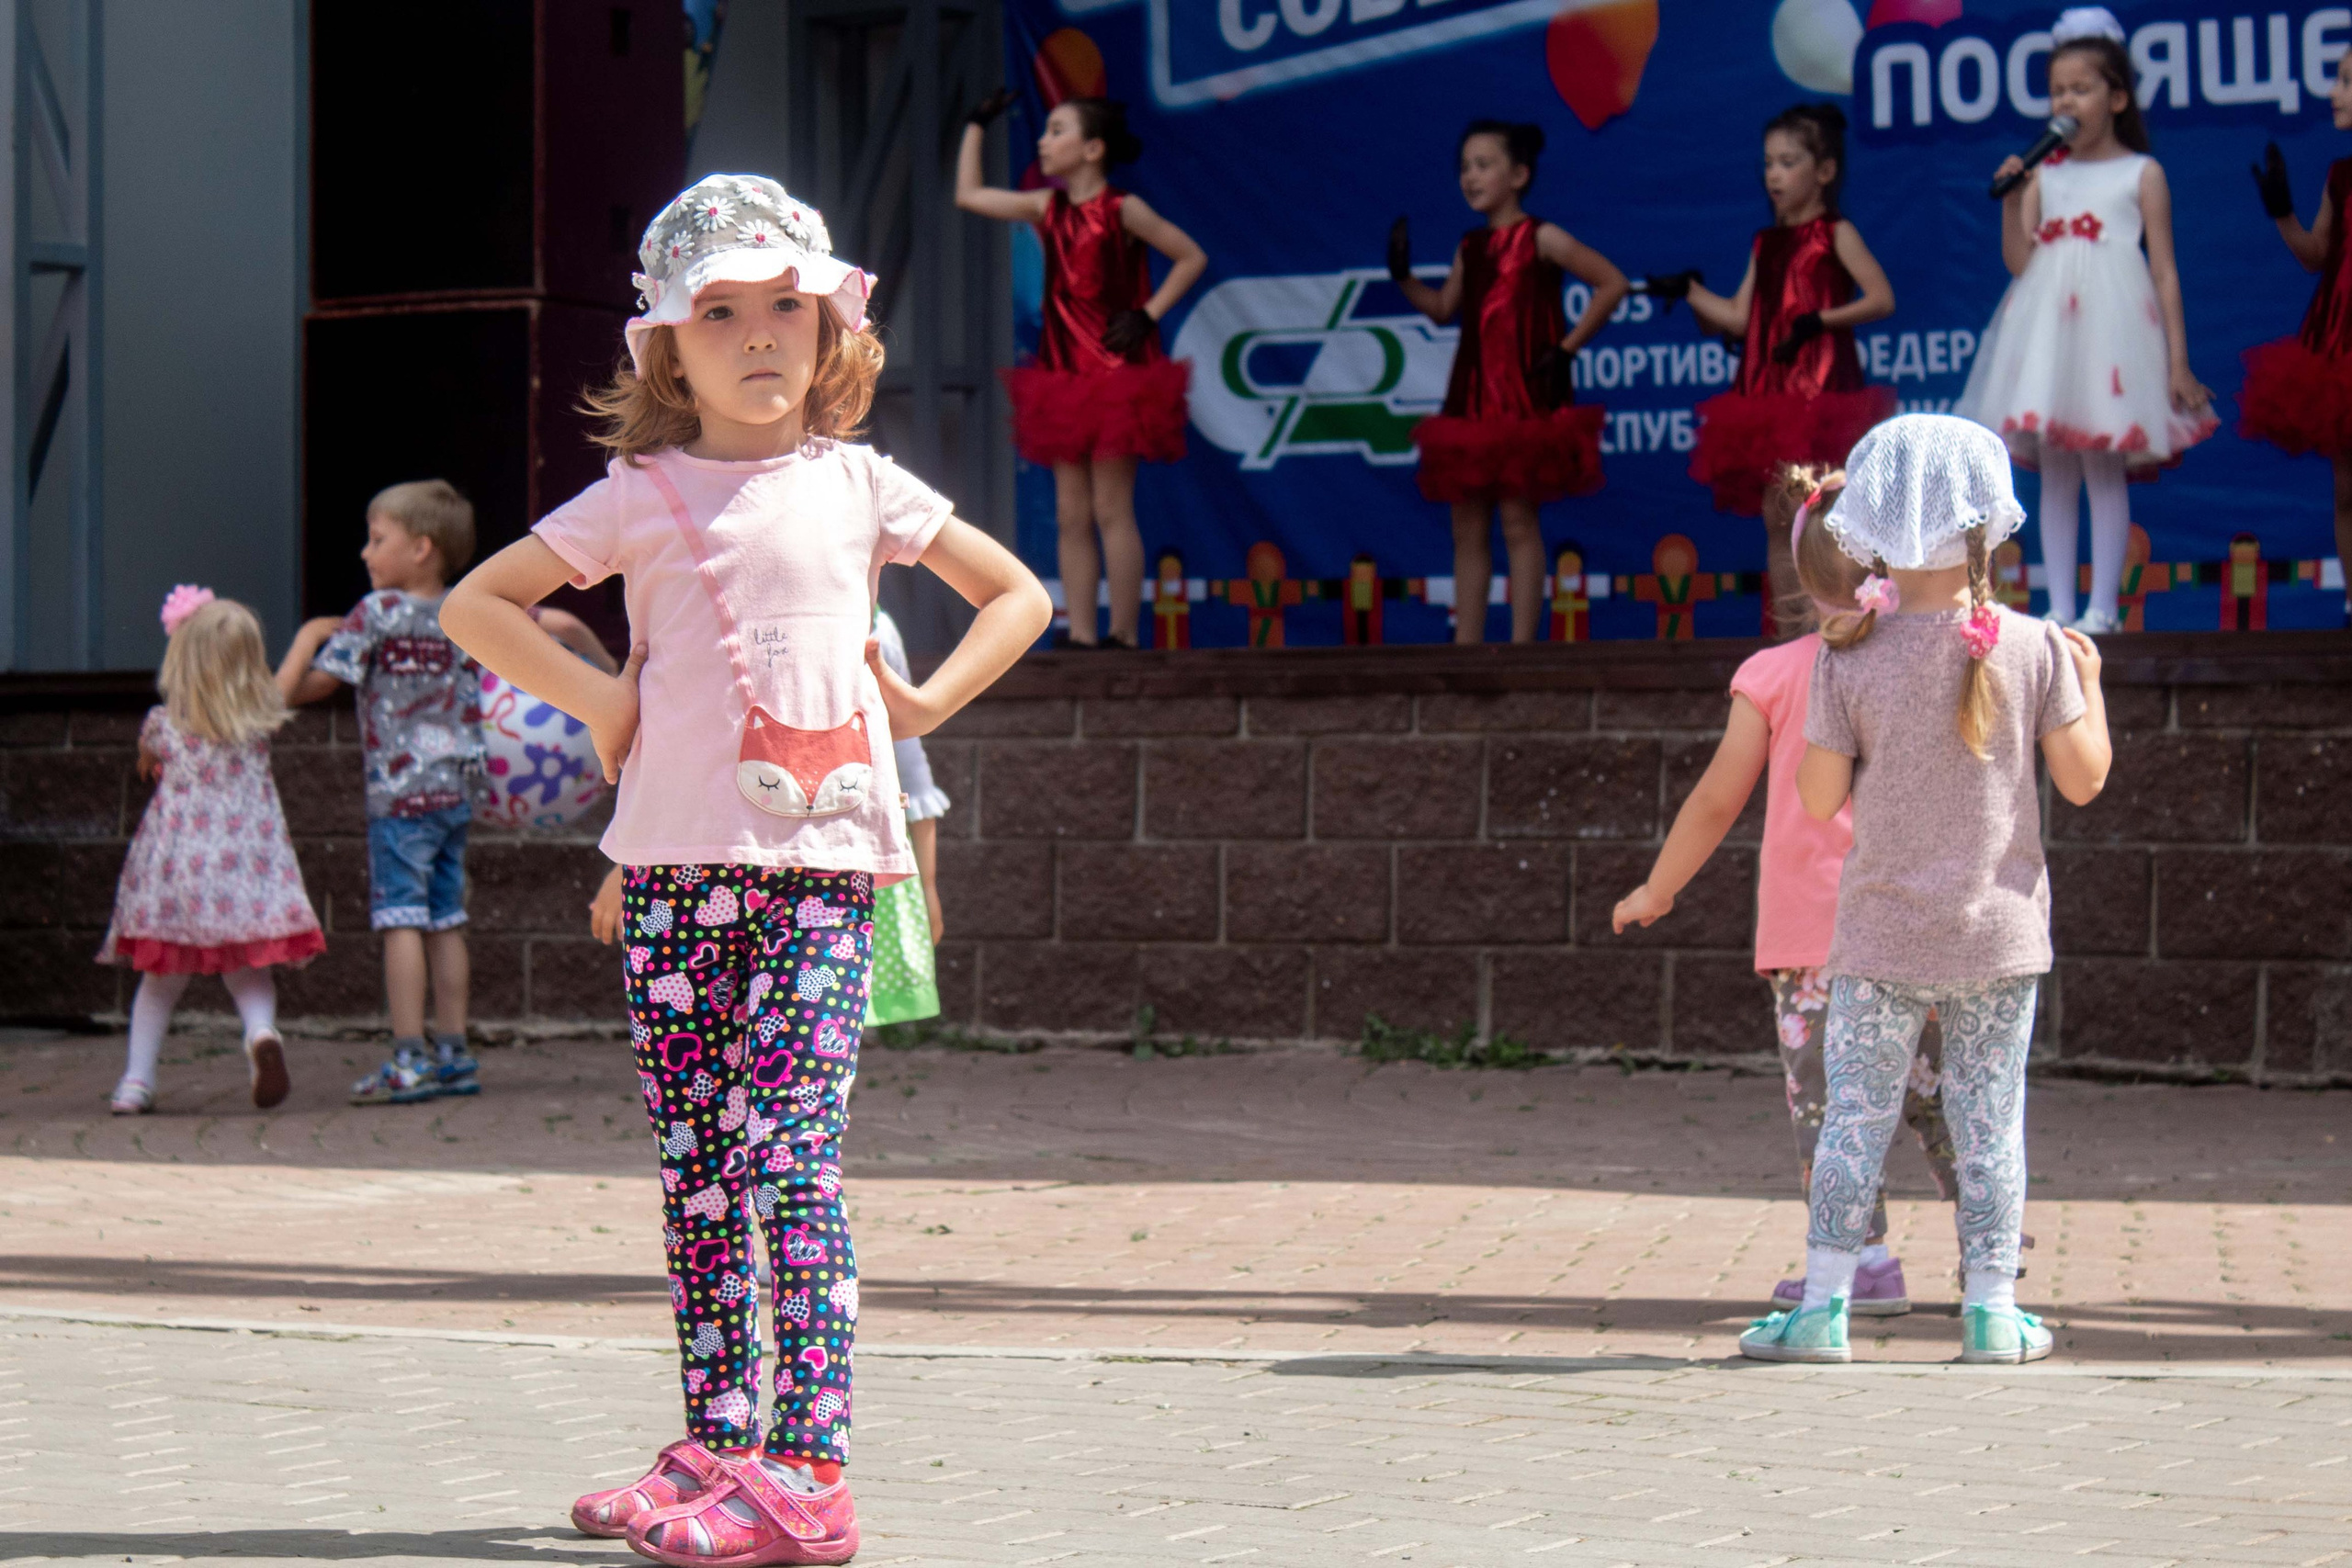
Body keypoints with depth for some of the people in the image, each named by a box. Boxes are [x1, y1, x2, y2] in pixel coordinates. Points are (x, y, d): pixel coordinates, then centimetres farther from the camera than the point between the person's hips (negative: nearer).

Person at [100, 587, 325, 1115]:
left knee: (163, 977, 13)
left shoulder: (163, 724, -6)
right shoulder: (262, 721, -3)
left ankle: (137, 1080, 11)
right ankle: (262, 1031, -21)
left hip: (176, 865, 0)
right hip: (248, 863, 0)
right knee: (247, 969, 10)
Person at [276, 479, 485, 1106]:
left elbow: (297, 689, -9)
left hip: (401, 793, -6)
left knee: (401, 920, -6)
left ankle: (408, 1060, -10)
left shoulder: (378, 613, -10)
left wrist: (309, 636, 6)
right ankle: (453, 1054, 12)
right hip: (458, 792, 6)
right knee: (445, 923, 10)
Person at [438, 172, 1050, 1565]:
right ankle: (717, 1447, 14)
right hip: (678, 861, 2)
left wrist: (920, 703, 7)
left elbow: (1018, 595, 19)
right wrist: (595, 694, 1)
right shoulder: (643, 498, 7)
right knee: (696, 1173, 5)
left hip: (822, 860, -2)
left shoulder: (857, 487, 10)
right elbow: (476, 603, 11)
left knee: (787, 1153, -13)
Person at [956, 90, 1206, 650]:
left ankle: (1124, 636, -5)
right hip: (1064, 376, 6)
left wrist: (1148, 314, -9)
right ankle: (1081, 635, 4)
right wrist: (978, 125, 19)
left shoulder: (1122, 210, -6)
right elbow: (968, 194, 18)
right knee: (1071, 514, 3)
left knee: (1111, 509, -7)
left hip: (1116, 376, -6)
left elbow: (1192, 258, -1)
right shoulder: (1047, 209, 10)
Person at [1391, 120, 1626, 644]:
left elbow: (1612, 283, -8)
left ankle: (1522, 645, -6)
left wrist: (1568, 347, -11)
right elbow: (1443, 309, 21)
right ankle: (1466, 646, 10)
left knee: (1518, 521, -7)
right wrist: (1403, 276, 8)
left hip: (1525, 401, -7)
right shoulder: (1471, 248, 13)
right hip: (1472, 400, 7)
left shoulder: (1541, 240, -7)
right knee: (1467, 528, 7)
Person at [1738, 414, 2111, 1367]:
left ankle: (1823, 1303, 5)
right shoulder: (2034, 649, -7)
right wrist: (2088, 680, 11)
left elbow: (1819, 799, -7)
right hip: (2000, 930, 1)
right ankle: (1992, 1308, 11)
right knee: (1990, 1118, 8)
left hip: (1884, 934, -1)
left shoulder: (1851, 660, -10)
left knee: (1856, 1114, 5)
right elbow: (2083, 778, -3)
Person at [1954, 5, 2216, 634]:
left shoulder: (2142, 174, 3)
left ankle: (2102, 609, -1)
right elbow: (2017, 260, 7)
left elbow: (2165, 273, 2)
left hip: (2113, 325, -4)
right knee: (2054, 474, 4)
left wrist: (2178, 362, -2)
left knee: (2104, 470, -5)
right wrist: (2012, 200, -8)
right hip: (2048, 325, 4)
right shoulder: (2046, 174, 12)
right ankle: (2060, 609, 8)